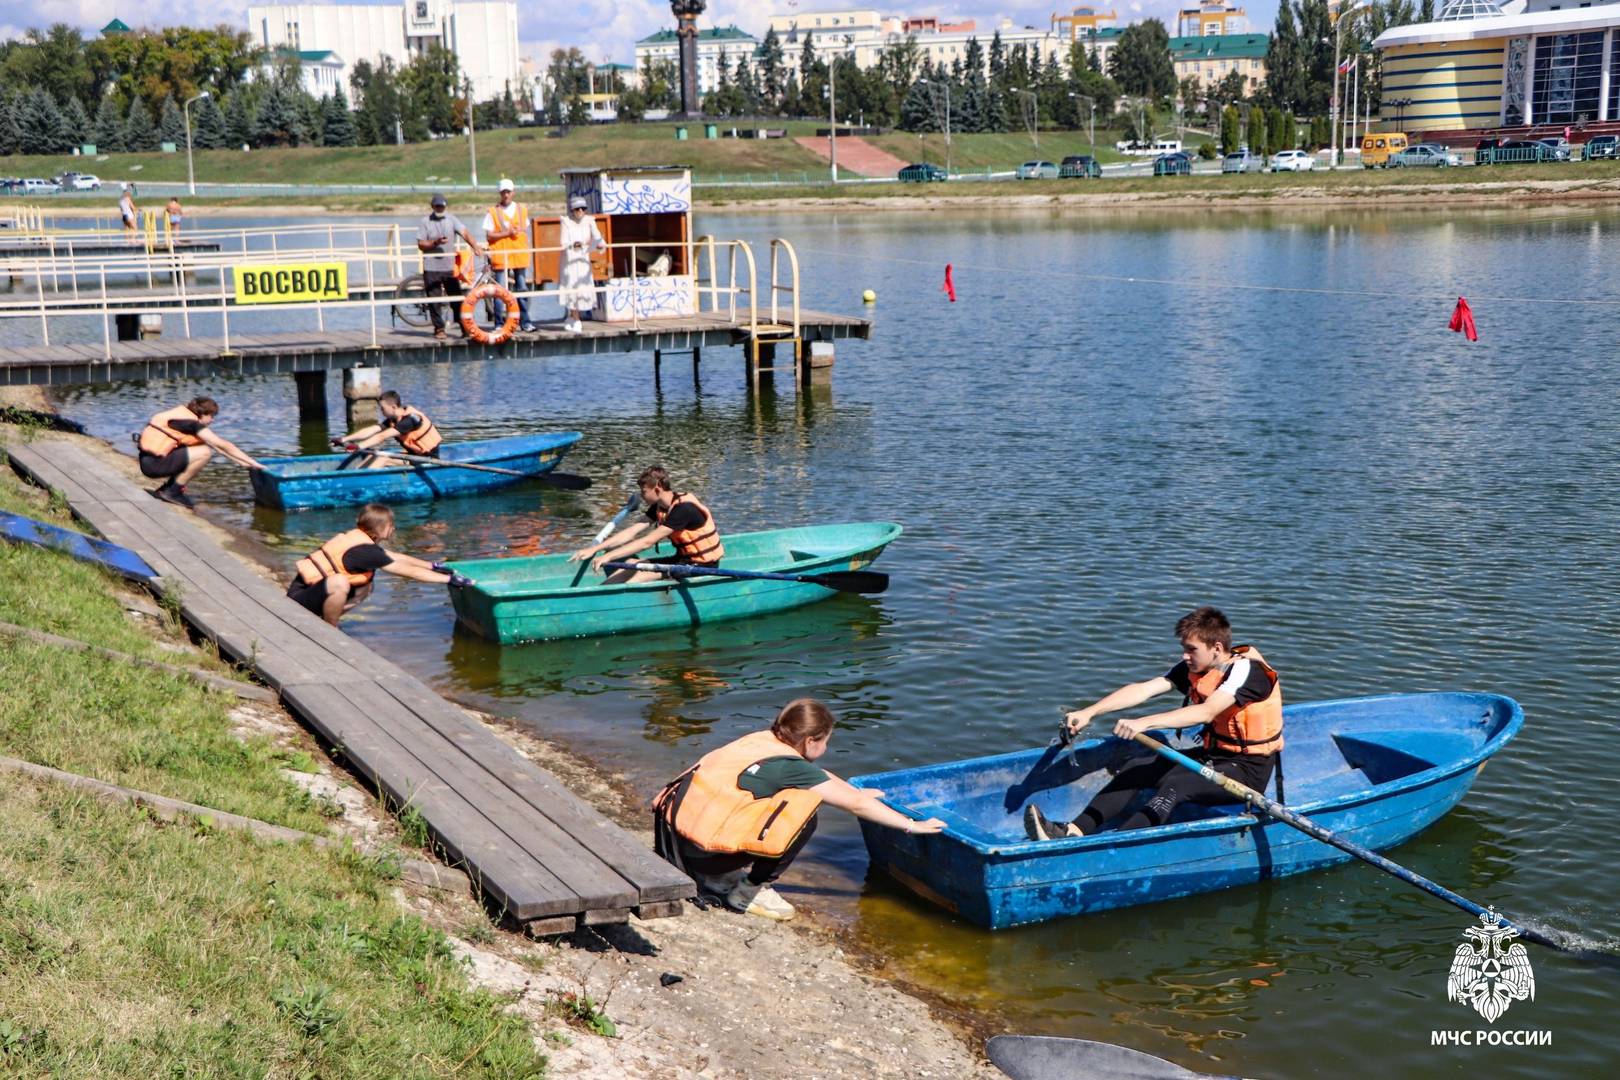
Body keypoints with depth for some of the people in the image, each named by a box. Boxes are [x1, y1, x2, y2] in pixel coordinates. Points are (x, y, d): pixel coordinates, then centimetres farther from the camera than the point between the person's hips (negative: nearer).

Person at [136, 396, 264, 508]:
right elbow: (223, 445, -8)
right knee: (204, 452, -15)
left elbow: (217, 445, 19)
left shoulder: (183, 417, 16)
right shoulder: (191, 423, -11)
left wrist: (241, 462, 18)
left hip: (147, 461, 9)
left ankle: (166, 488, 14)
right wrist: (252, 463, -3)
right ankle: (173, 491, -5)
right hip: (155, 464, -9)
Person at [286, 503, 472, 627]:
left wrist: (432, 566, 17)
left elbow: (397, 557, 17)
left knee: (364, 588, 15)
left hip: (311, 590, 9)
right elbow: (410, 572, -16)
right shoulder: (366, 551, -19)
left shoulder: (357, 538, 6)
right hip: (301, 597, -9)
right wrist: (449, 579, -10)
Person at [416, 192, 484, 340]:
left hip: (450, 267, 1)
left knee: (457, 297, 2)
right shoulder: (425, 222, 2)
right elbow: (420, 244, -1)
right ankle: (439, 328, 9)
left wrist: (475, 246, -25)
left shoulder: (451, 219, 6)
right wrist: (435, 242, -18)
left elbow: (464, 233, -8)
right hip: (431, 268, -1)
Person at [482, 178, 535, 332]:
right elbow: (489, 236, -5)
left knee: (522, 289, 6)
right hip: (501, 256, -4)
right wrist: (507, 233, -13)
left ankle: (525, 322, 11)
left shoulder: (522, 210, 12)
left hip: (520, 255, 4)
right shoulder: (493, 212, -1)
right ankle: (499, 324, -2)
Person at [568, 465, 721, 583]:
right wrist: (594, 549, -8)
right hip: (683, 559, 9)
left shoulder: (684, 509, -24)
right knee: (630, 564, -2)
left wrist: (608, 556, -28)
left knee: (643, 574, -22)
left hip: (702, 566, -9)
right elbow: (630, 533, 0)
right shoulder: (659, 507, 4)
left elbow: (647, 542, -27)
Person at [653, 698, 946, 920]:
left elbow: (818, 776, 30)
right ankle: (746, 891, 2)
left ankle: (720, 879, 18)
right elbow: (856, 805, -1)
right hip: (700, 851, -8)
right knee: (803, 816, -5)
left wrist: (856, 791, 42)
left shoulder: (762, 741, 12)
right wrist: (911, 825, 9)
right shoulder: (789, 766, -8)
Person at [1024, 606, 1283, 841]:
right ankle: (1073, 832, -20)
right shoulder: (1193, 668, 4)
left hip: (1248, 771, -8)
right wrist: (1089, 712, -18)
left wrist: (1143, 723, -45)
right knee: (1137, 768, -8)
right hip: (1212, 755, 8)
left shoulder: (1247, 669, -20)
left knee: (1175, 784, -30)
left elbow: (1206, 713, -35)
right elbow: (1143, 689, -6)